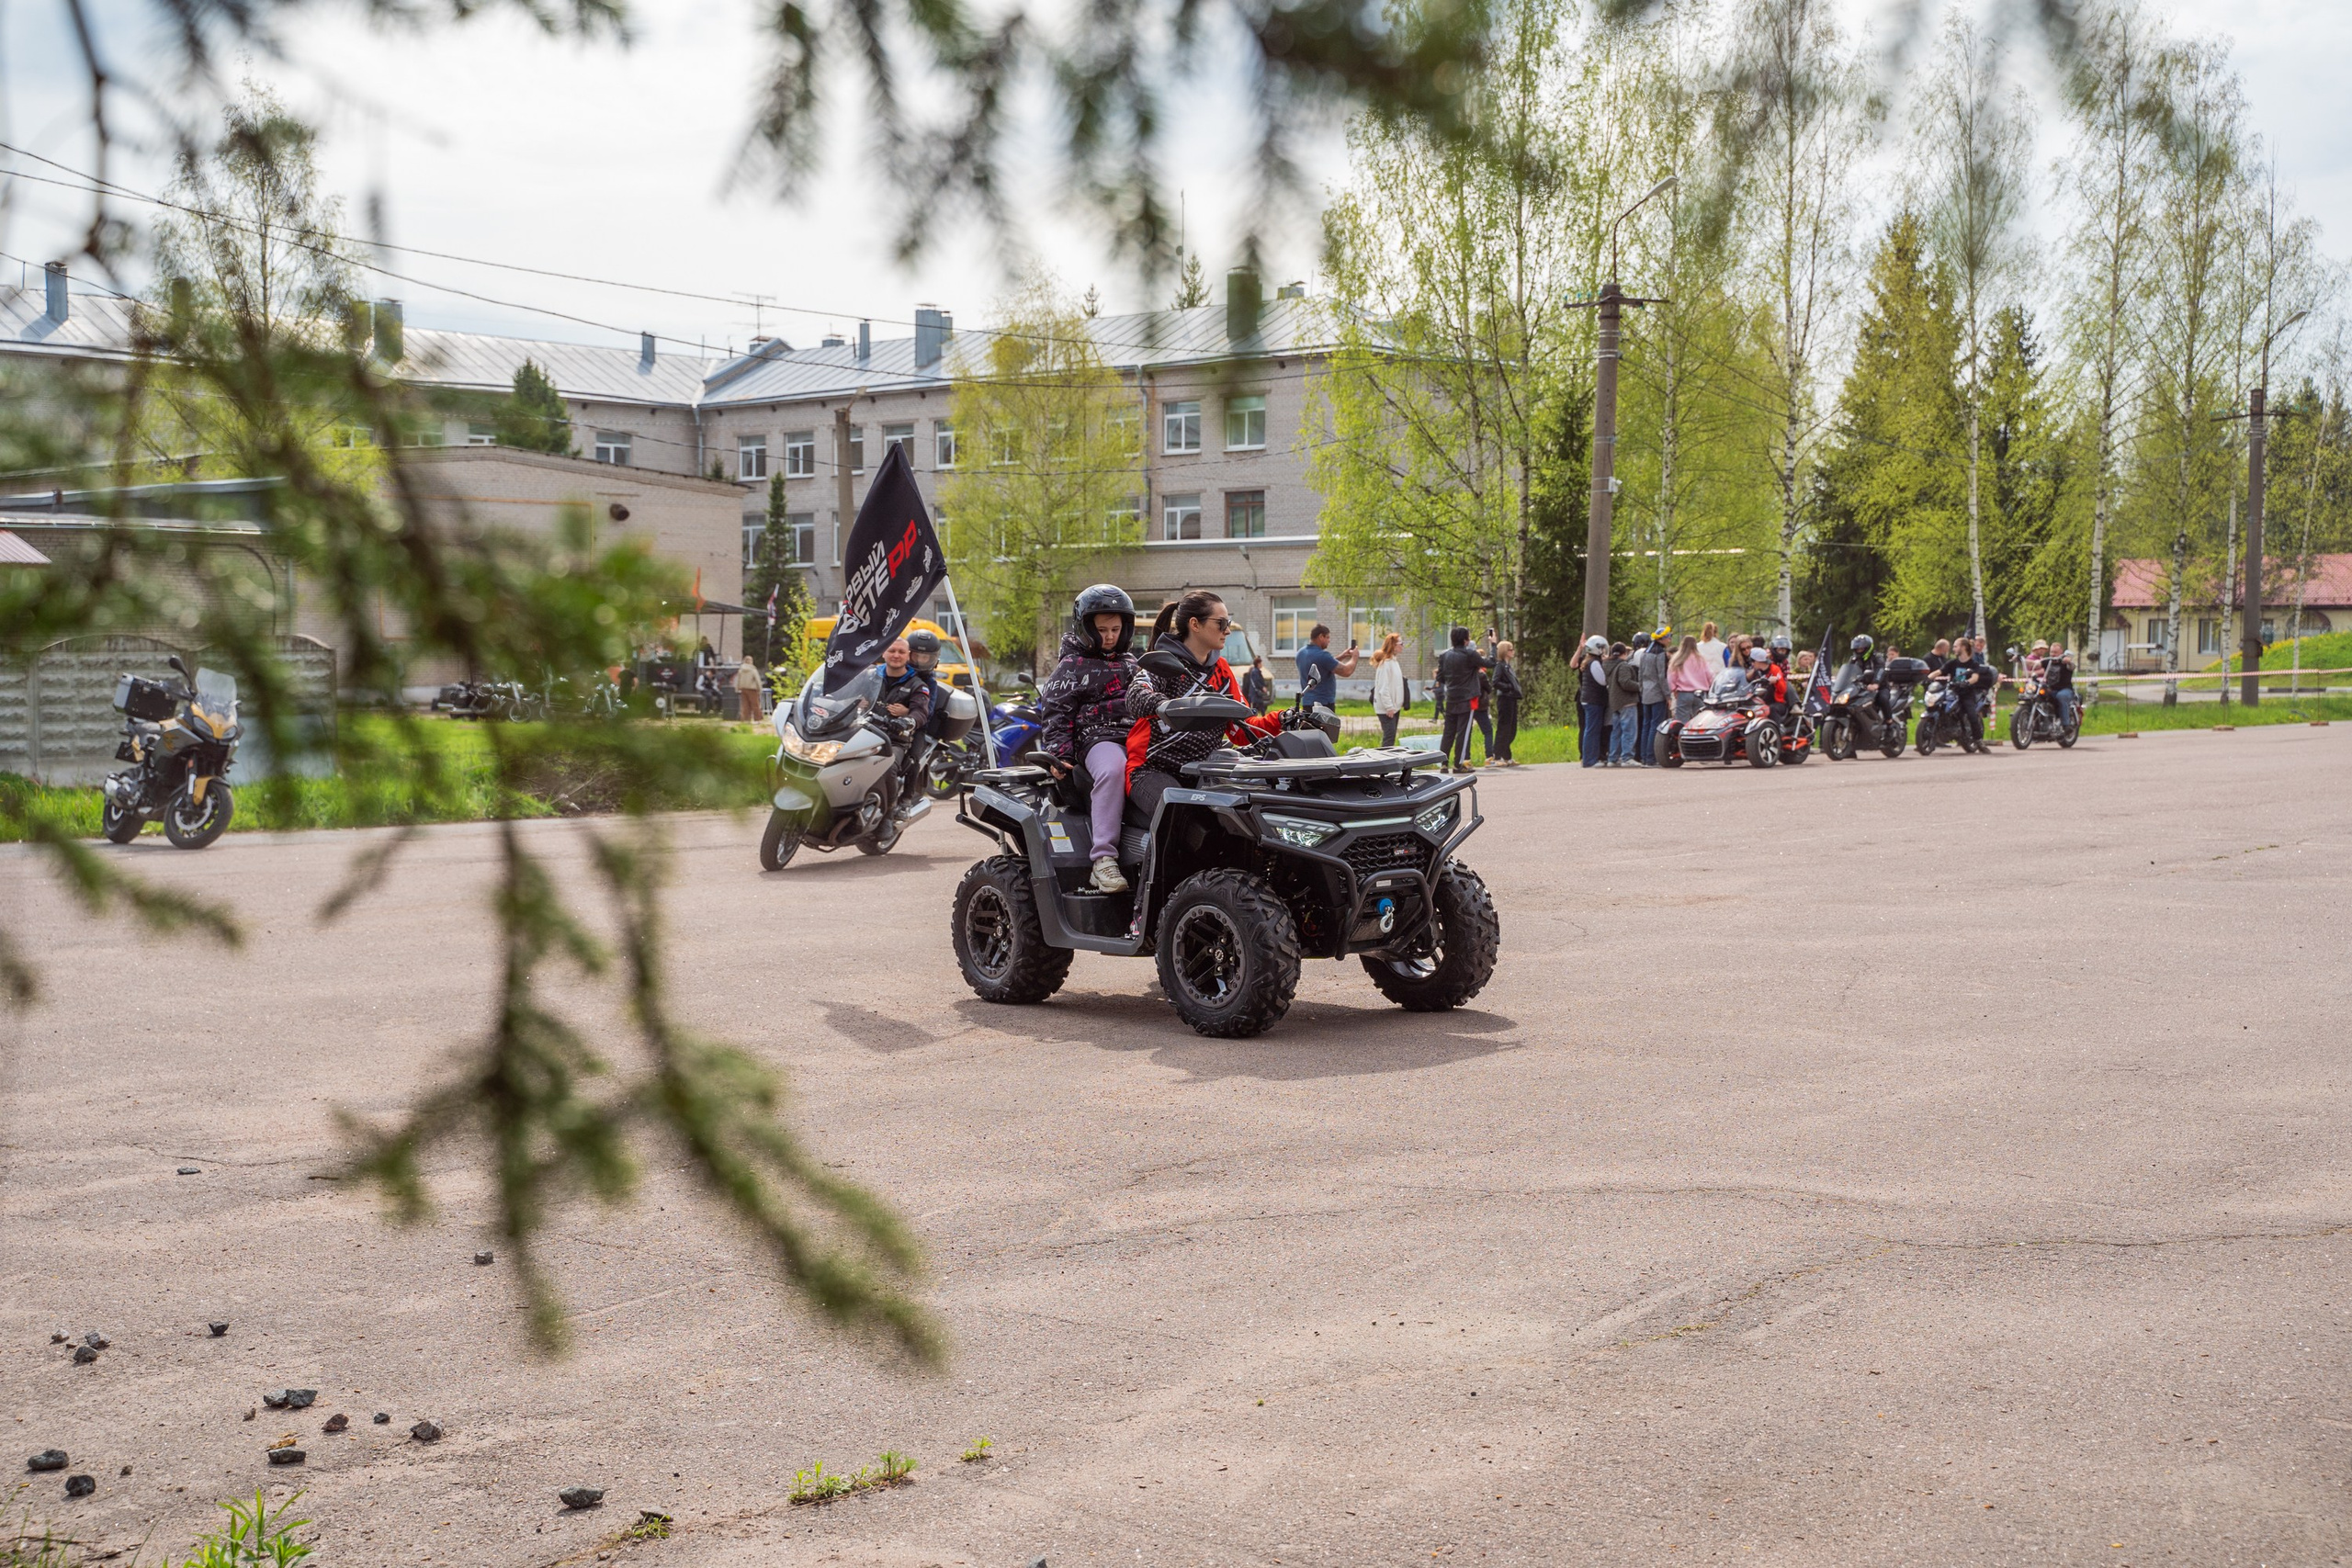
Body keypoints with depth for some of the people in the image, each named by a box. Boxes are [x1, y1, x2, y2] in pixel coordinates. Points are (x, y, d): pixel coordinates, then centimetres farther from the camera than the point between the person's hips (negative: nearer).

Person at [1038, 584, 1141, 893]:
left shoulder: (1130, 664, 26)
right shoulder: (1071, 667, 8)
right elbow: (1054, 714, 2)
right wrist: (1059, 756, -10)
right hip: (1098, 738, -5)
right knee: (1113, 770, -41)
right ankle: (1103, 860, -43)